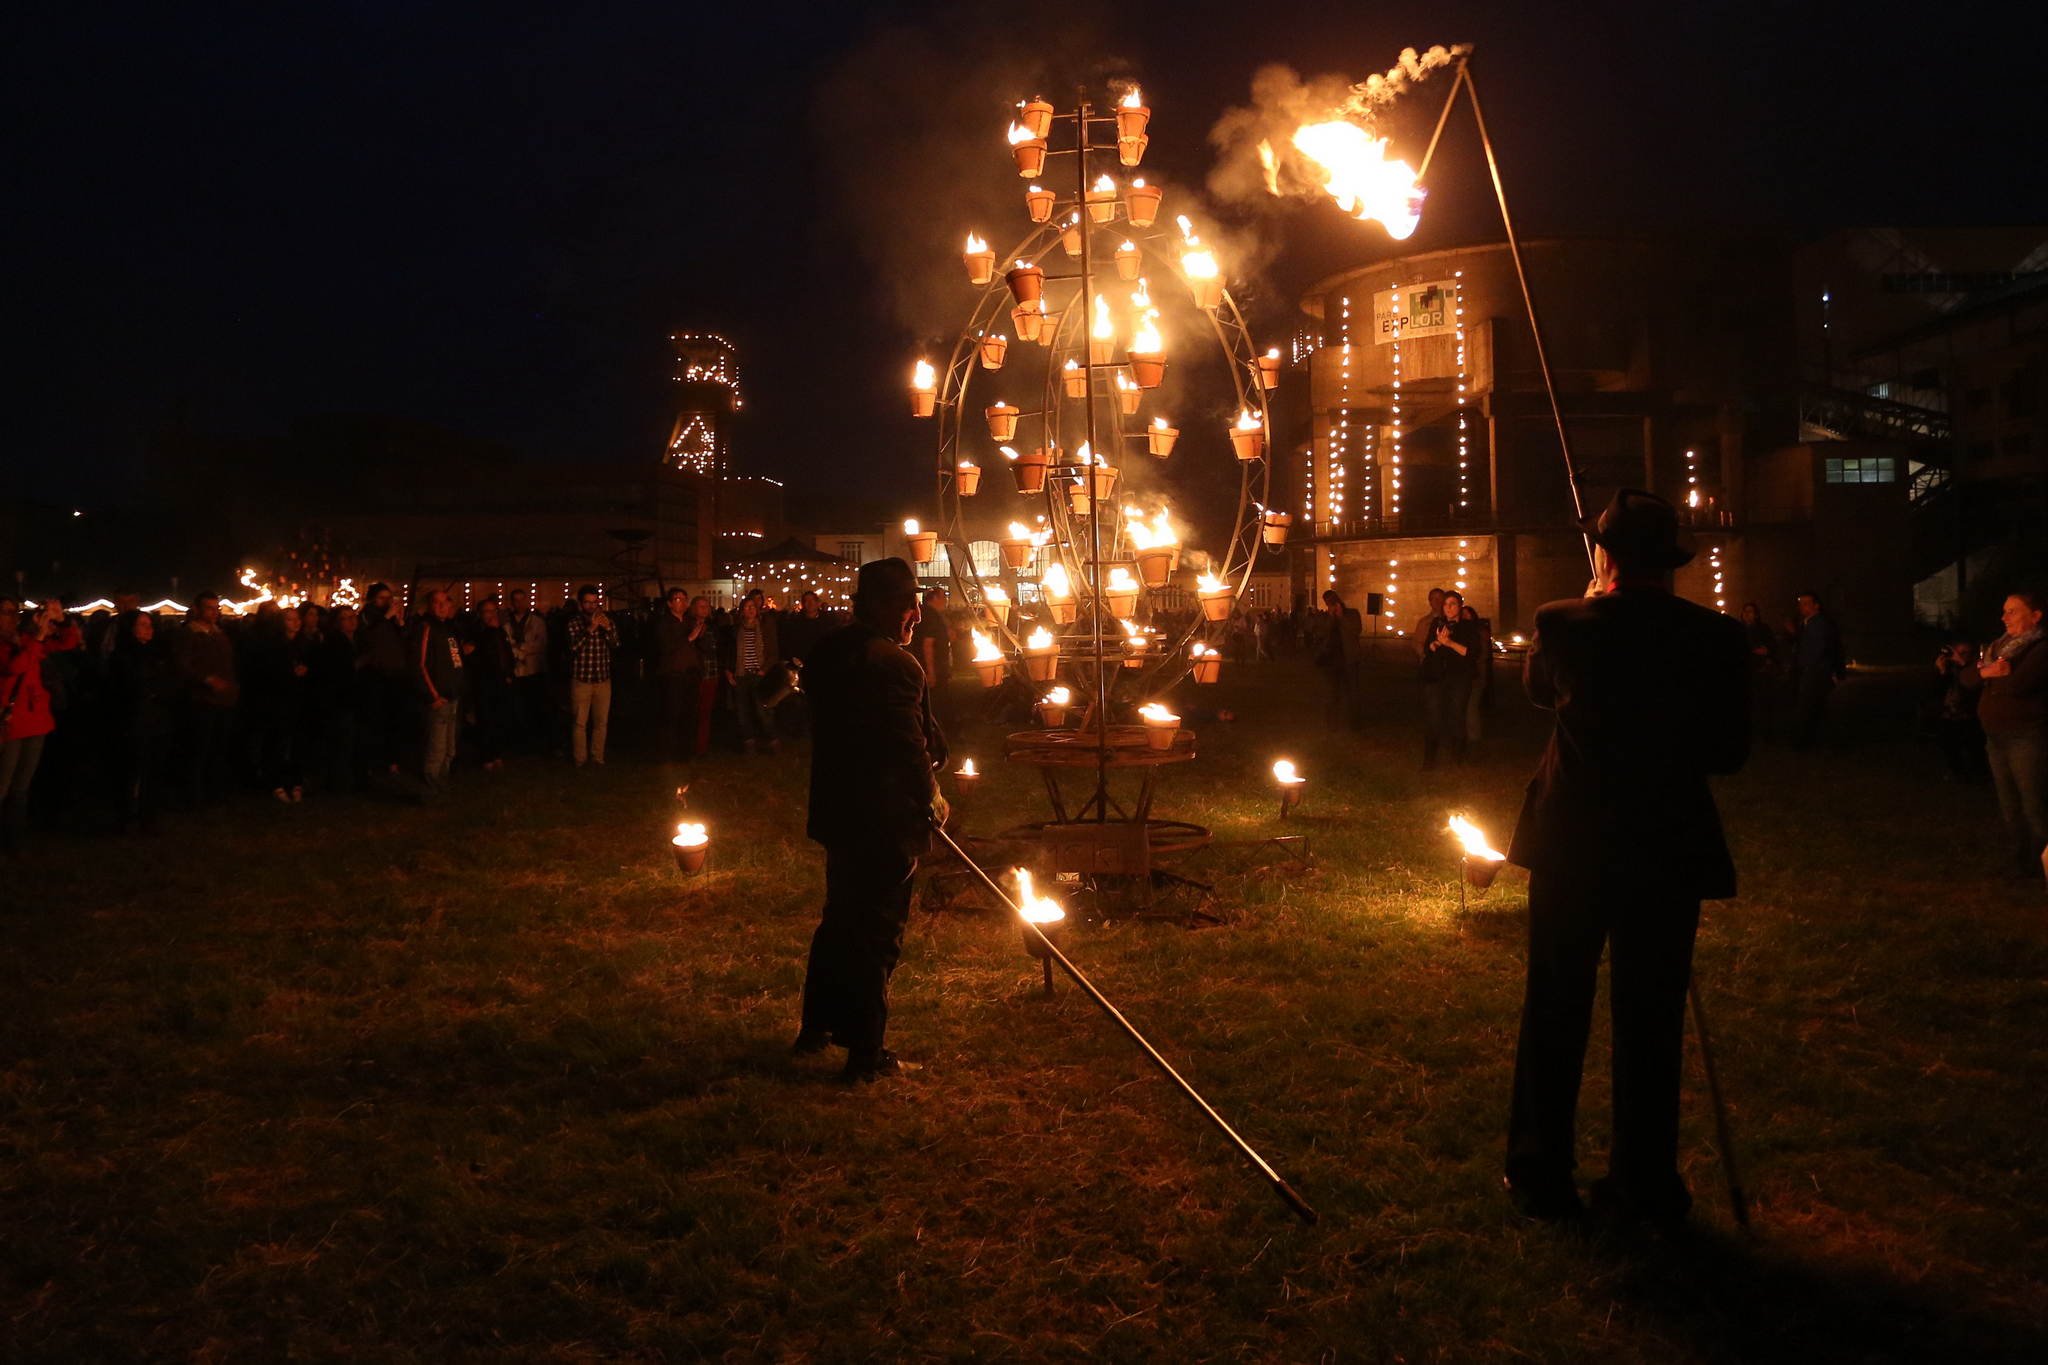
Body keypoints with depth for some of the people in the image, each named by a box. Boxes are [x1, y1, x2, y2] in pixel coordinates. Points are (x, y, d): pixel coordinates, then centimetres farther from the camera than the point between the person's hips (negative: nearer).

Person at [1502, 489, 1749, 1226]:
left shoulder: (1562, 624, -8)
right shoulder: (1716, 637, -8)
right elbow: (1730, 751, -1)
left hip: (1572, 843, 0)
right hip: (1669, 849, 1)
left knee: (1554, 1011, 10)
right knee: (1651, 1017, 12)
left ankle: (1540, 1174, 19)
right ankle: (1647, 1184, 22)